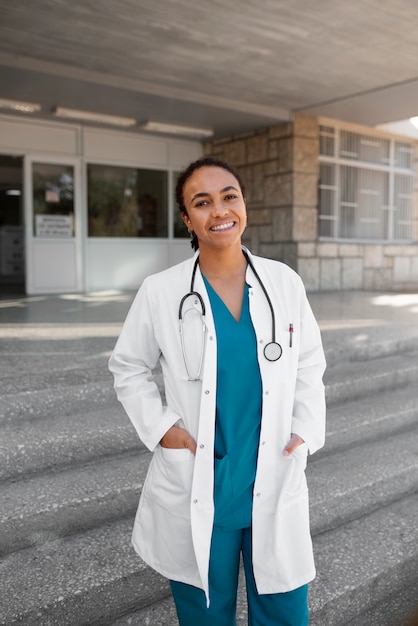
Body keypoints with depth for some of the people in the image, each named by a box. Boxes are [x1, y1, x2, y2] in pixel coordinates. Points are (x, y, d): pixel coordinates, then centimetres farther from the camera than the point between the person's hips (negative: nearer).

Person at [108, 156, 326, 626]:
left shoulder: (285, 282, -3)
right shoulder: (160, 292, -8)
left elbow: (309, 367, 7)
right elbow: (128, 368, 4)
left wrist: (306, 432, -4)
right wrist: (161, 428, -8)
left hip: (276, 485, 2)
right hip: (196, 490, -1)